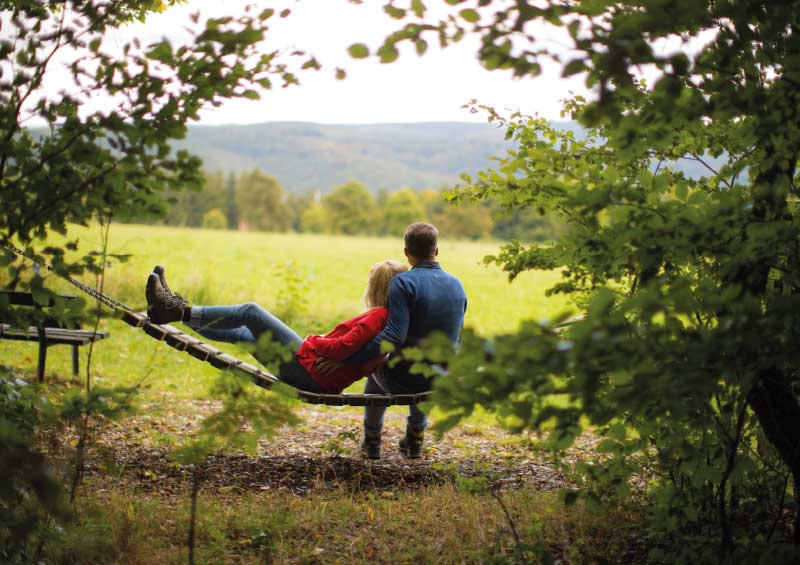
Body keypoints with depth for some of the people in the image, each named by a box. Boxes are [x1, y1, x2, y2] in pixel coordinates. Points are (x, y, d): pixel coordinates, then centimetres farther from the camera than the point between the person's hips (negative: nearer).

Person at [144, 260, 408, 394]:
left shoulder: (377, 316, -17)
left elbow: (341, 348, -26)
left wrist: (313, 342, -9)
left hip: (311, 368, -9)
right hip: (321, 380, 9)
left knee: (251, 311, -7)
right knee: (241, 333, 19)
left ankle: (180, 311, -1)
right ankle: (177, 311, 25)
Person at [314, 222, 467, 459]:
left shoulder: (404, 282, -17)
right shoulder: (457, 286, 3)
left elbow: (394, 336, -26)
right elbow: (454, 337, 11)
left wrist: (344, 359, -25)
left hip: (402, 381, -4)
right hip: (442, 382, 5)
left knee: (377, 371, 33)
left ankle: (372, 442, 39)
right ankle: (415, 439, 43)